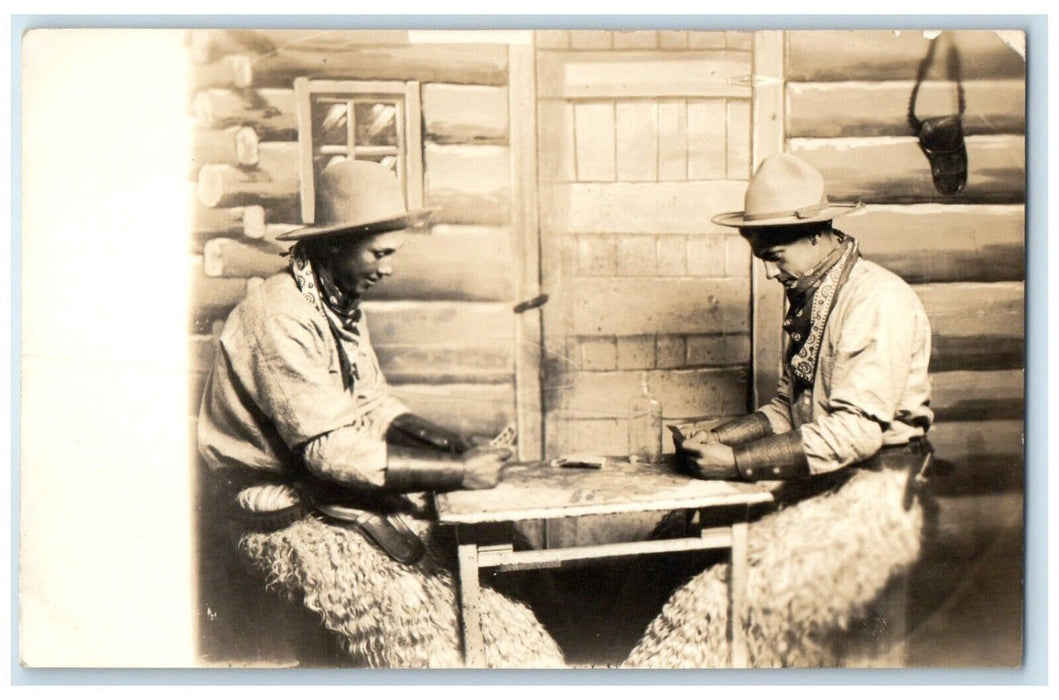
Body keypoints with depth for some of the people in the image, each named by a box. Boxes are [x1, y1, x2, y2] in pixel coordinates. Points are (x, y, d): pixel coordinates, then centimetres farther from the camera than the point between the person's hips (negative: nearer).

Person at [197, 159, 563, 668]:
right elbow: (330, 450, -26)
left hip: (343, 491, 8)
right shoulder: (280, 319, -22)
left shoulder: (343, 304, 8)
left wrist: (451, 443, -5)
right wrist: (457, 473, -25)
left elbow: (373, 404, 13)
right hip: (287, 518, -8)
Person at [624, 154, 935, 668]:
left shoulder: (878, 301, -14)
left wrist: (737, 462, -21)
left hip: (874, 497, -7)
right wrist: (719, 437, 2)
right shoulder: (807, 298, 13)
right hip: (816, 488, 8)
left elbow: (856, 430, -22)